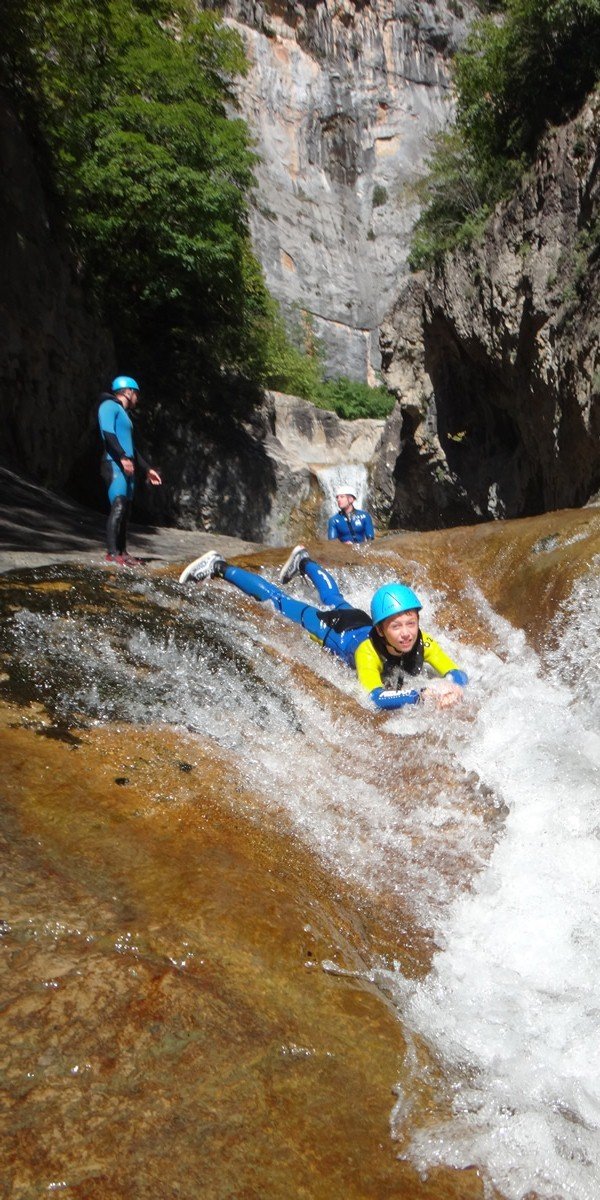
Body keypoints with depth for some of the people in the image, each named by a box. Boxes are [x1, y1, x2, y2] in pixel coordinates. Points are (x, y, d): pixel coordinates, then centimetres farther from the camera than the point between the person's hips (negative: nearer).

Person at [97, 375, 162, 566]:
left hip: (127, 466, 9)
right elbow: (108, 433, -15)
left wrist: (147, 469, 30)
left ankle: (122, 551, 8)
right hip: (114, 464, -9)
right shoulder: (110, 405, 0)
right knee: (118, 507, -19)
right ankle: (112, 553, -24)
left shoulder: (124, 414, 28)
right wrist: (122, 457, -26)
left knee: (125, 509, 6)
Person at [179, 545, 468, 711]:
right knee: (278, 601, 12)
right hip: (334, 630, -5)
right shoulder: (368, 650, -47)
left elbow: (457, 672, -36)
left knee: (334, 600, 35)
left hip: (358, 621, 5)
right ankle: (220, 567, 28)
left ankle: (303, 562, 61)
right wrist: (421, 695, -67)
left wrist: (454, 686, -58)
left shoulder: (422, 643, -36)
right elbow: (376, 698, -57)